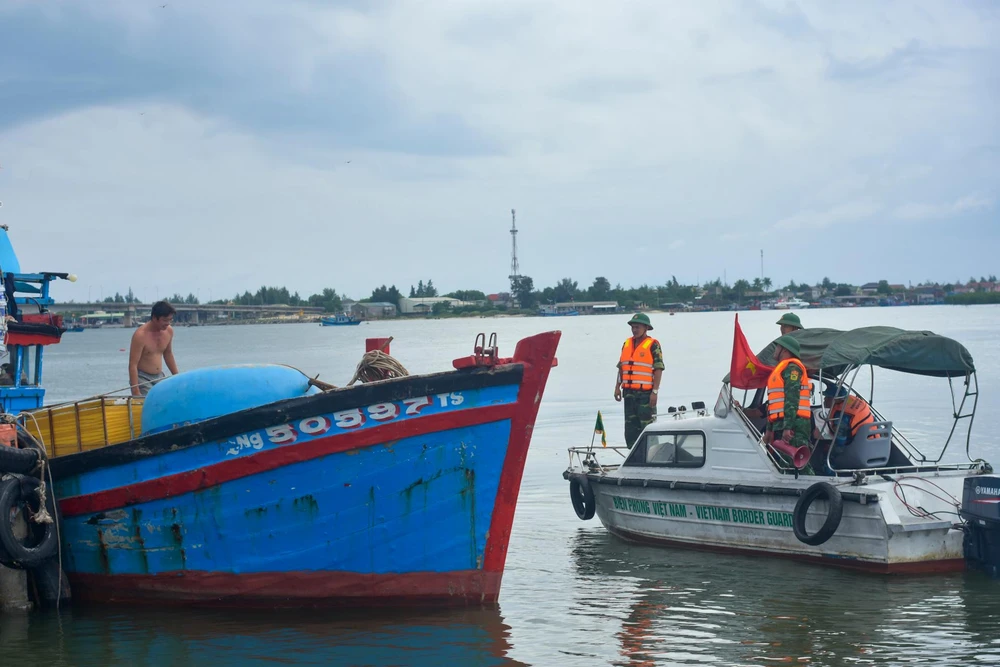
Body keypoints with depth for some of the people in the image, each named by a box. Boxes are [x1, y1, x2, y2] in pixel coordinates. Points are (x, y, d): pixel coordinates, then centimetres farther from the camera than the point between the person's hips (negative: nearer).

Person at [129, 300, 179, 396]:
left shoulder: (169, 331, 1)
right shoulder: (141, 335, -19)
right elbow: (133, 365, -20)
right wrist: (136, 392, -25)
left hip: (159, 378, 6)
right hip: (142, 379, -6)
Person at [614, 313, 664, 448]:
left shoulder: (653, 345, -5)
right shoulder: (627, 344, 14)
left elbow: (658, 369, -9)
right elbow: (621, 367, 19)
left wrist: (655, 391, -15)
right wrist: (618, 386, 13)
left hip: (646, 393, -6)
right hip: (629, 392, 6)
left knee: (647, 425, -7)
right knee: (630, 425, 9)